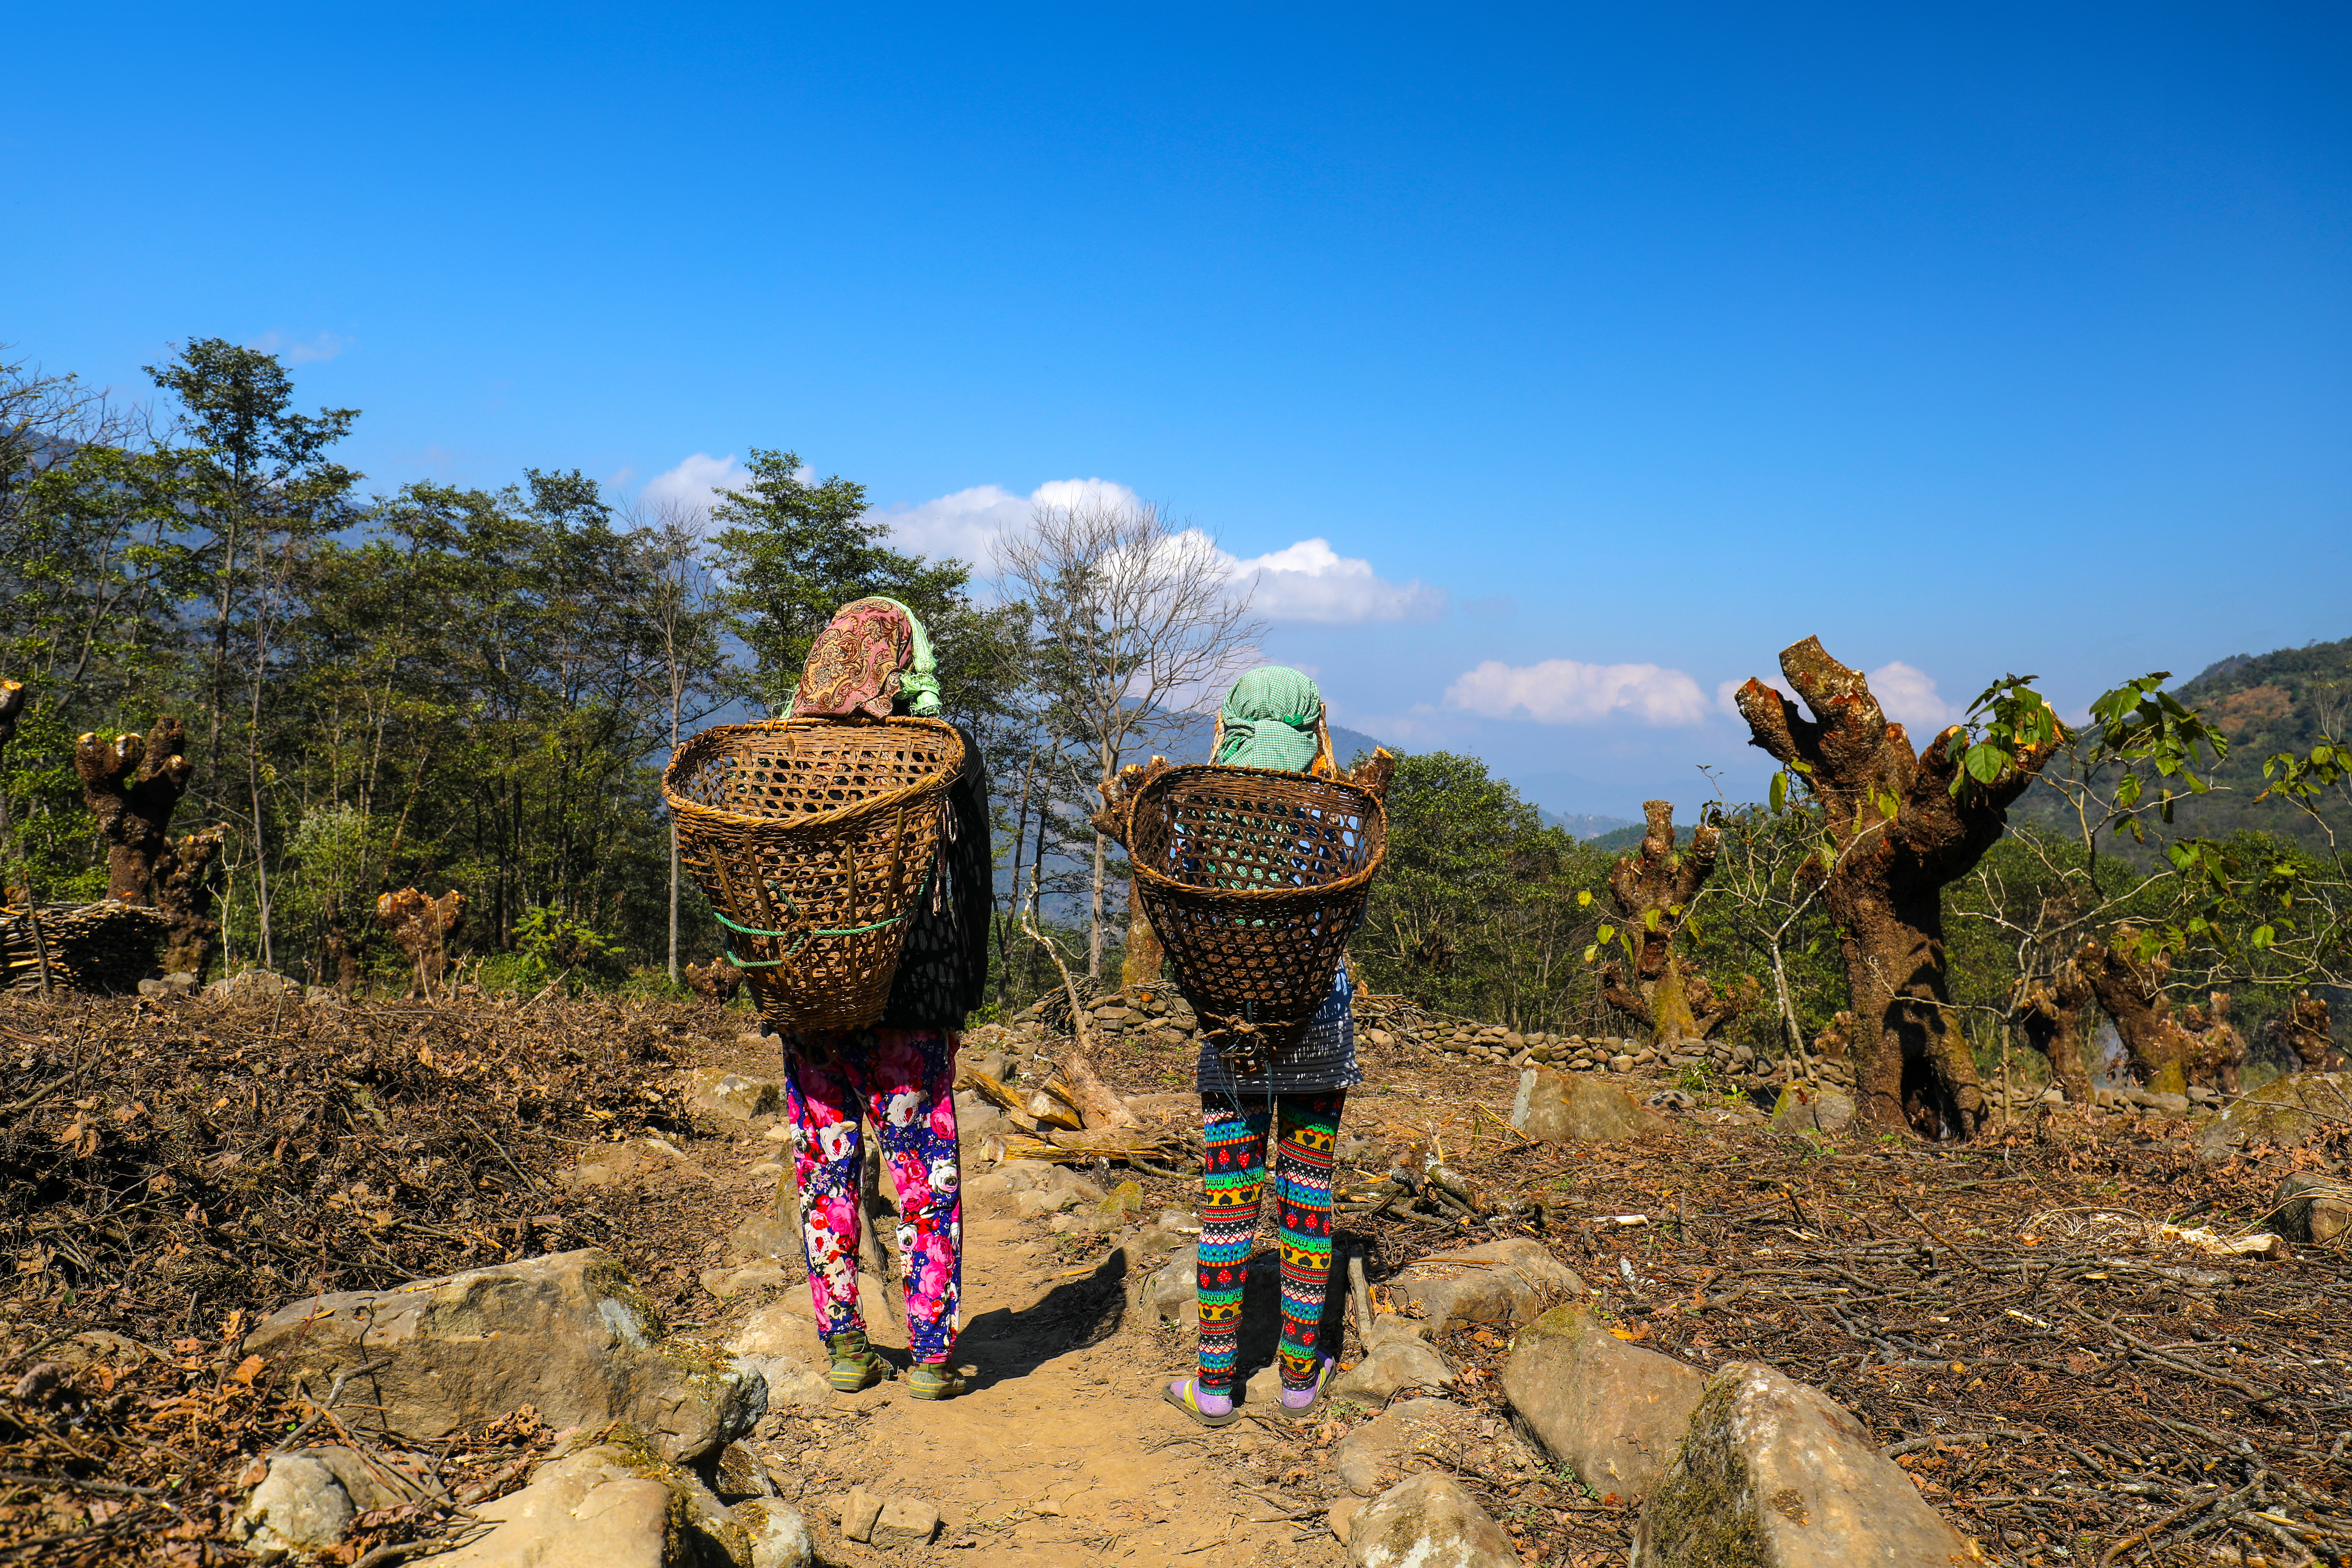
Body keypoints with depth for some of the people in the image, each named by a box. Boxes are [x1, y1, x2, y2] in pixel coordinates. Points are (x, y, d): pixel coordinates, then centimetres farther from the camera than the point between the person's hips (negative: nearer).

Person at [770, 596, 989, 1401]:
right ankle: (932, 1353, 11)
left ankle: (844, 1348, 18)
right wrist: (960, 993, 2)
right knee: (926, 1178, 7)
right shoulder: (946, 754, -6)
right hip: (908, 1002, -2)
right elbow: (969, 882, -4)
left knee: (825, 1171, 12)